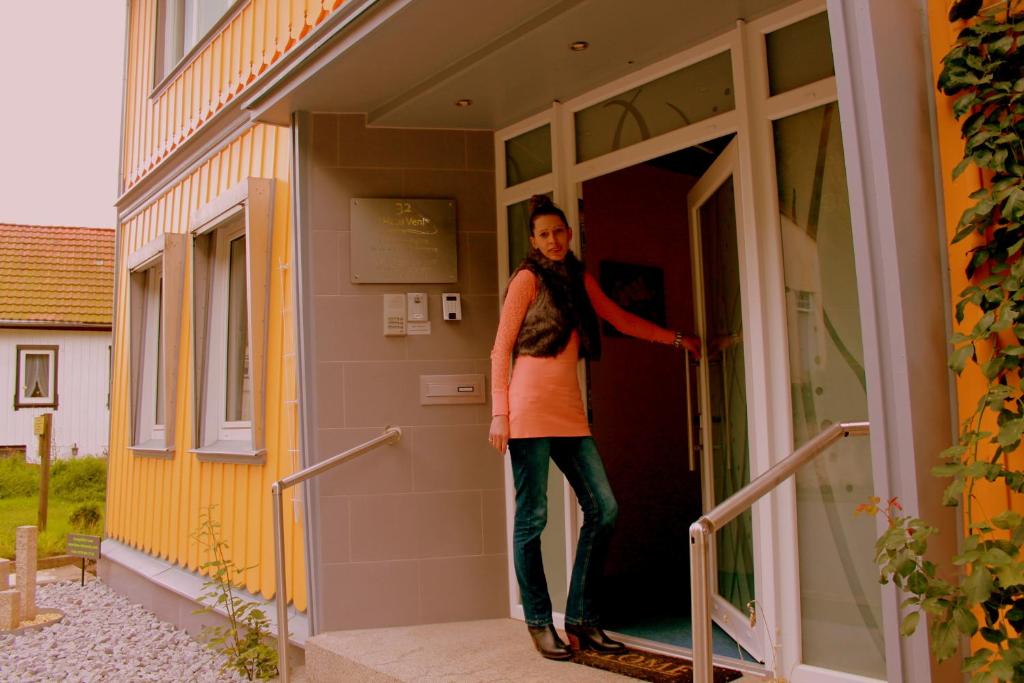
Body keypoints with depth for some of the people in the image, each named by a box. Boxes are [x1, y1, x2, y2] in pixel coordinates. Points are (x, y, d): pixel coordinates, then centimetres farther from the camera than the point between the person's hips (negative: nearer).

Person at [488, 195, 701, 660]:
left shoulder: (580, 279, 17)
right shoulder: (528, 278, 0)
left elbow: (621, 320, 27)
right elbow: (501, 349, -3)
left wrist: (677, 338, 28)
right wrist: (499, 413, -10)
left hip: (570, 411, 6)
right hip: (530, 409, -6)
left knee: (603, 509, 1)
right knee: (532, 518, -2)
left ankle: (581, 618, 13)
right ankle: (539, 622, 13)